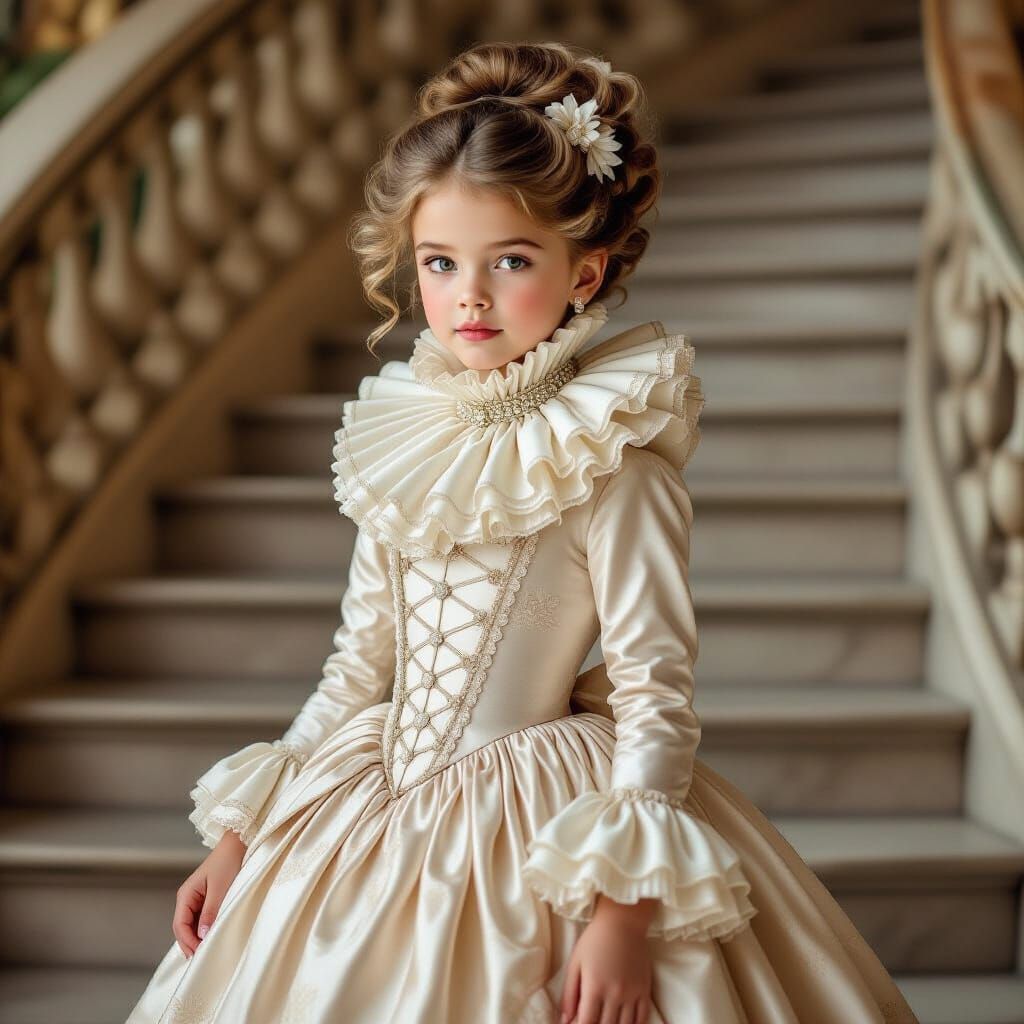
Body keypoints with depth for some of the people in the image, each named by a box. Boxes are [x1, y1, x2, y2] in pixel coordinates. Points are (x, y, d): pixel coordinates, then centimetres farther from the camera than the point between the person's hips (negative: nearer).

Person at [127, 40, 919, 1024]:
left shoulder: (612, 466, -15)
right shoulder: (401, 445, 1)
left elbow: (656, 693, -15)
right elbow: (358, 672, 8)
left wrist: (627, 905, -21)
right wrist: (241, 834, 9)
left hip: (541, 841, -5)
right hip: (379, 822, 6)